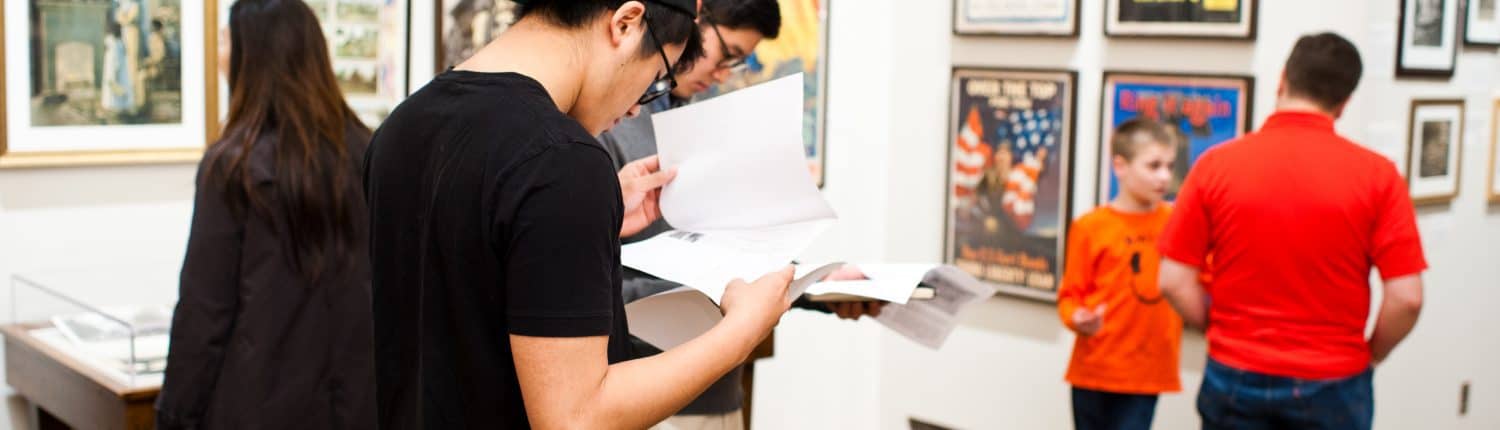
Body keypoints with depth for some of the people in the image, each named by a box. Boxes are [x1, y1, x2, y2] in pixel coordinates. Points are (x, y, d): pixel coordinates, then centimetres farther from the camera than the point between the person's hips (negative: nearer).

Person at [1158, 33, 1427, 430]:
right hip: (1333, 384, -1)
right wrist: (1371, 354, 8)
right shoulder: (1377, 175, -8)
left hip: (1236, 376, 1)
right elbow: (1406, 297, -10)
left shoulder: (1217, 164, -6)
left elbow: (1174, 281, -6)